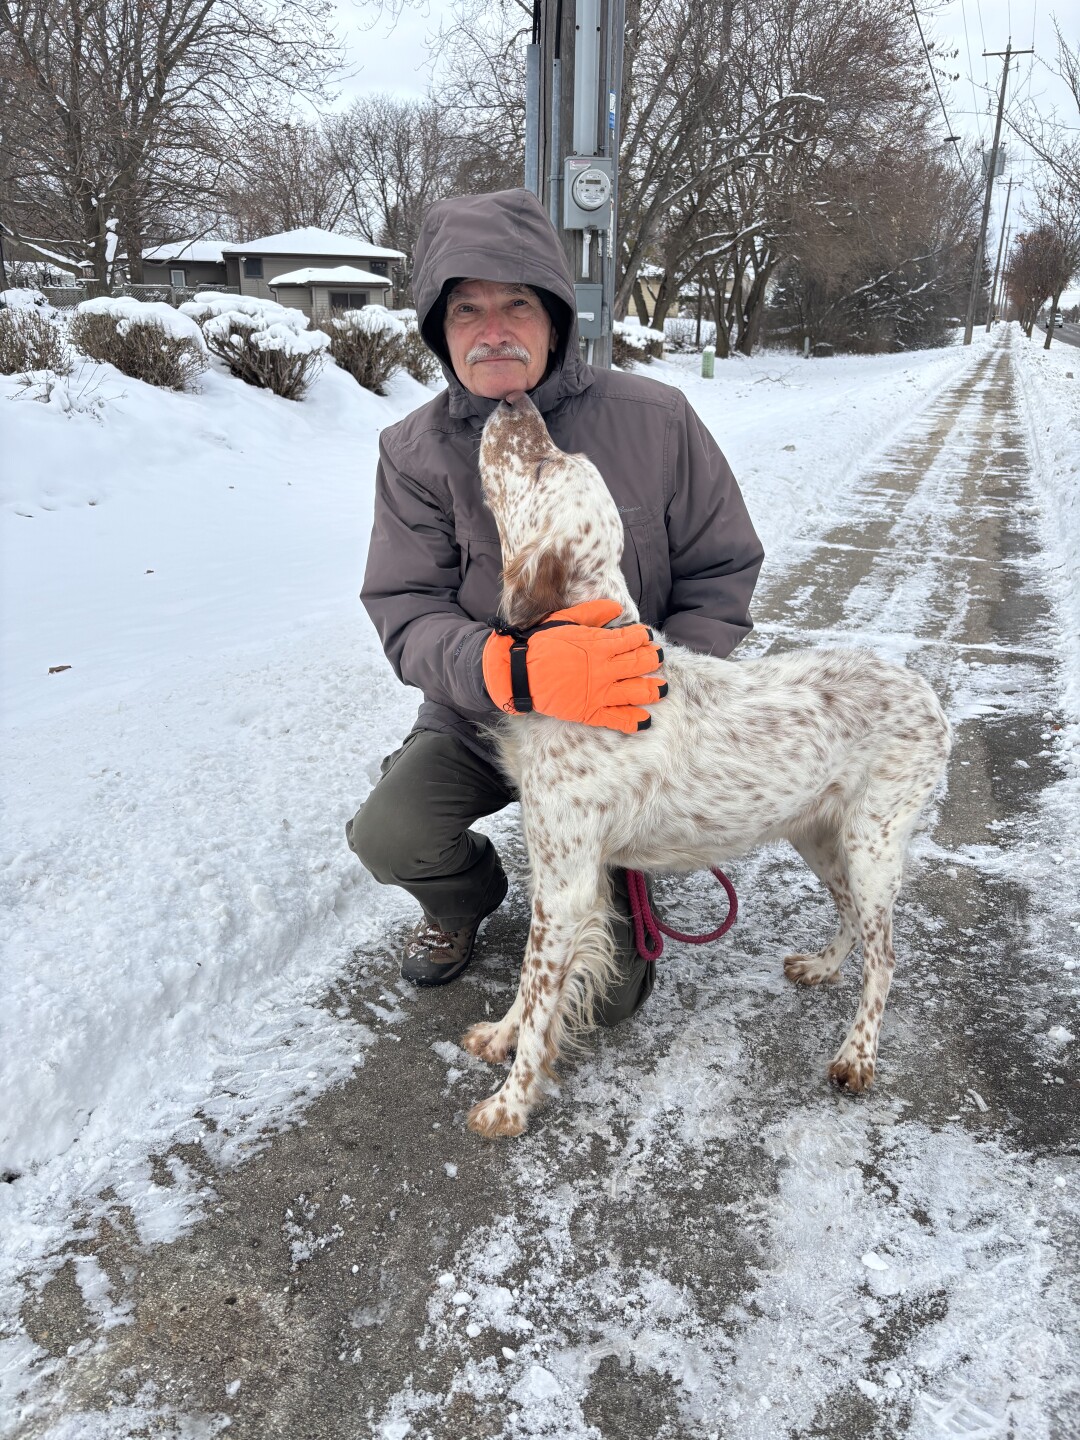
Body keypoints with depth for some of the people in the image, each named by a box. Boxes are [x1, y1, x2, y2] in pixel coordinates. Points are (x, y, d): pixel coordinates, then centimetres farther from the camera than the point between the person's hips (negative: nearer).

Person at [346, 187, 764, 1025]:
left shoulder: (653, 421, -12)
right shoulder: (417, 453, -10)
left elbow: (721, 572, -4)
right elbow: (408, 614, -17)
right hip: (479, 723, 2)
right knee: (389, 837, -24)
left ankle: (609, 898, 35)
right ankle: (466, 899, 15)